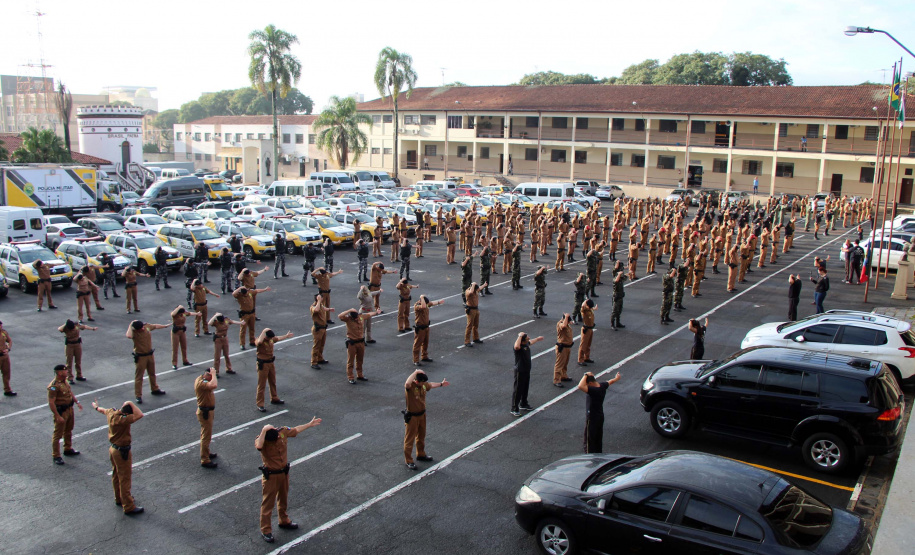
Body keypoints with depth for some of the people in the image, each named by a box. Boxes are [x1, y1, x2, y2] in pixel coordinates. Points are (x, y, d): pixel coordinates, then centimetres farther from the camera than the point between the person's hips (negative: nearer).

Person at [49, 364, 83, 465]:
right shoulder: (54, 386, -26)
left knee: (68, 431, 24)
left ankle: (68, 449, 41)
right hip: (61, 411, -9)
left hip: (69, 409, 9)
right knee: (58, 434, 2)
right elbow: (51, 403, -27)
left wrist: (77, 402, 12)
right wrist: (58, 416, -26)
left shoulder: (64, 381, 4)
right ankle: (56, 456, 12)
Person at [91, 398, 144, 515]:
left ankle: (119, 499, 44)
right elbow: (140, 415, -44)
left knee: (116, 476, 25)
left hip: (113, 448, 9)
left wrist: (96, 407, 41)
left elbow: (103, 410, 19)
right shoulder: (122, 419, -33)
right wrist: (131, 404, -30)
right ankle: (128, 507, 10)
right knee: (125, 479, 1)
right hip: (122, 452, -9)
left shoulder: (111, 412, -7)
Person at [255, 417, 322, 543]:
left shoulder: (283, 431, -12)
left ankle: (284, 521, 46)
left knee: (283, 499, 25)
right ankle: (265, 530, 21)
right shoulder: (261, 440, -26)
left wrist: (310, 424, 15)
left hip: (284, 472, 6)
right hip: (271, 475, -6)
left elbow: (296, 430, 8)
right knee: (268, 503, 6)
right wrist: (264, 431, -52)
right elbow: (259, 446, -52)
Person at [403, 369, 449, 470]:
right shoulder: (410, 386, -27)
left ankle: (421, 455, 46)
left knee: (421, 436, 25)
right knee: (409, 439, 6)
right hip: (412, 416, -8)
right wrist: (415, 372, -47)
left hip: (422, 414, 8)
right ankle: (409, 461, 18)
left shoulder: (423, 385, -4)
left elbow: (430, 385, 20)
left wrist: (441, 384, 32)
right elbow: (407, 384, -54)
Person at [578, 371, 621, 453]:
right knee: (598, 439, 22)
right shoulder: (603, 386, -4)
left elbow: (580, 386, -46)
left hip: (591, 419, -9)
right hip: (600, 417, 9)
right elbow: (610, 382, 19)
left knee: (589, 441, 0)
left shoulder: (593, 390, -31)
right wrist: (616, 378, 41)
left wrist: (586, 375, -33)